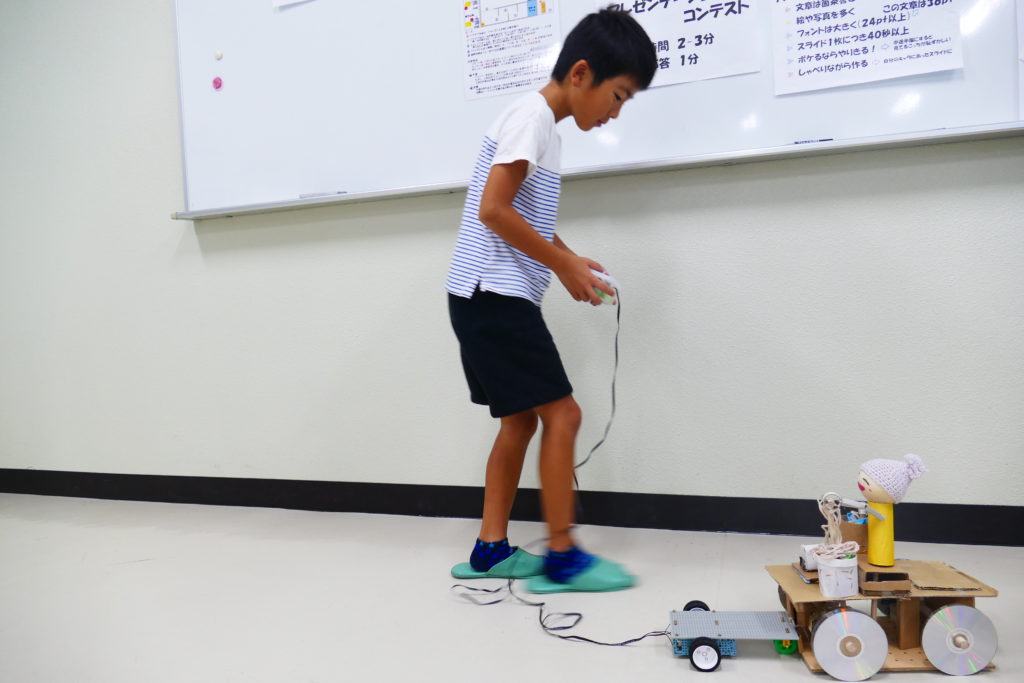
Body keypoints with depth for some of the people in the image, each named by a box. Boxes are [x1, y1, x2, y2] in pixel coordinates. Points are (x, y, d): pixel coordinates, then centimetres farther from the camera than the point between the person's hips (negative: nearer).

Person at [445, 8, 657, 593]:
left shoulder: (545, 128, 19)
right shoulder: (534, 116, -11)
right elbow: (494, 210, -19)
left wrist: (571, 259, 11)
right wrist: (564, 266, -11)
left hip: (492, 298, 10)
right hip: (494, 297, -10)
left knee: (521, 420, 11)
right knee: (562, 414, -7)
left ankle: (491, 550, 19)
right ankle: (562, 558, 3)